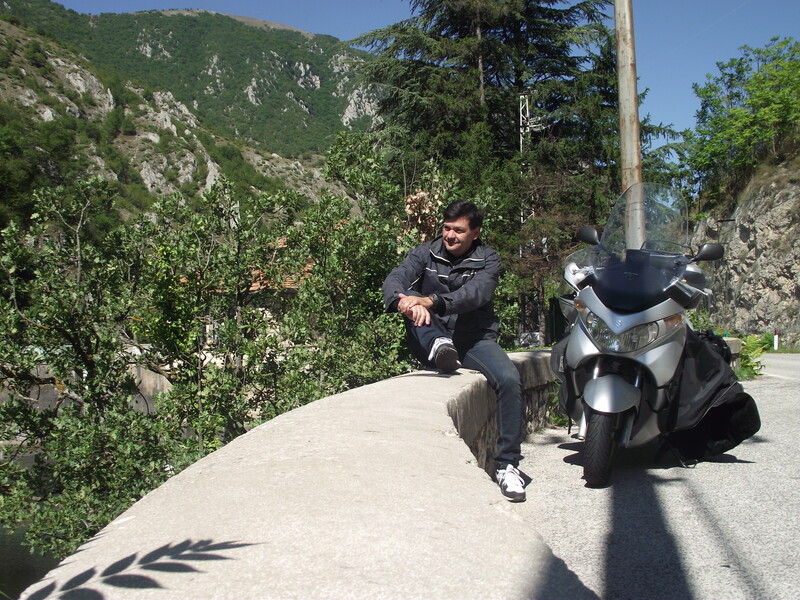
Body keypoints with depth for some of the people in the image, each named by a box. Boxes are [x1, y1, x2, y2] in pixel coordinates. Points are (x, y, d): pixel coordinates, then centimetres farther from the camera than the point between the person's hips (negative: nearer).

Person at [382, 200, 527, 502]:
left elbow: (475, 293, -22)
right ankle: (438, 348, -45)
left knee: (510, 379, -28)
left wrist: (431, 301, -41)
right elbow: (394, 280, -16)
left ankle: (507, 463, -15)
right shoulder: (426, 252, 3)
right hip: (432, 338, 1)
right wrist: (405, 302, -42)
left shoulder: (487, 260, 0)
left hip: (474, 339, -1)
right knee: (412, 301, -22)